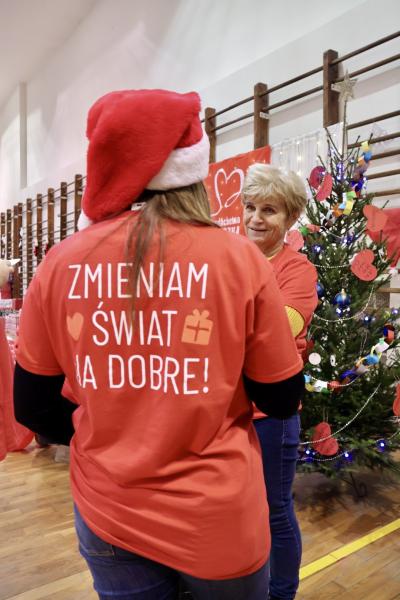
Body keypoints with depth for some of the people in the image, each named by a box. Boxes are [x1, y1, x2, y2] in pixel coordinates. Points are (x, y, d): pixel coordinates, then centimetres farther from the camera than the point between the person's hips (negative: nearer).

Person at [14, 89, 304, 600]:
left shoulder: (59, 264, -11)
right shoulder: (241, 258, -16)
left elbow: (33, 408, -1)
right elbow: (282, 400, -6)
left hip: (106, 513, 2)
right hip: (219, 516, 0)